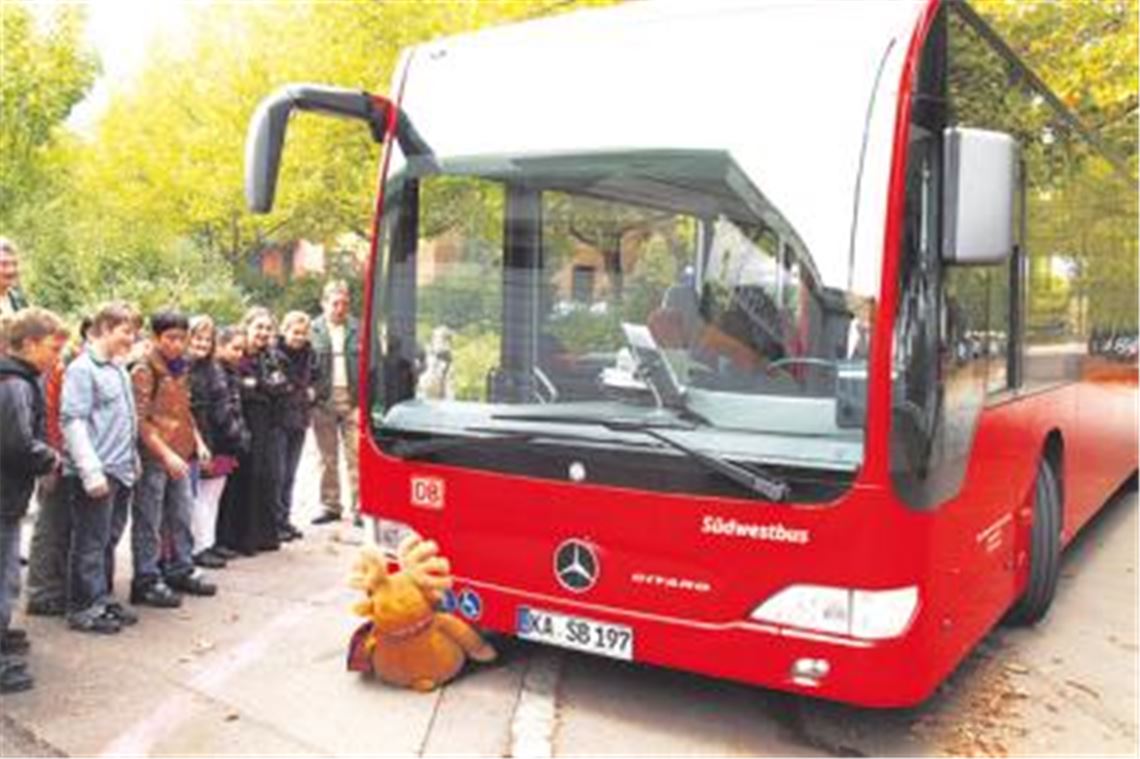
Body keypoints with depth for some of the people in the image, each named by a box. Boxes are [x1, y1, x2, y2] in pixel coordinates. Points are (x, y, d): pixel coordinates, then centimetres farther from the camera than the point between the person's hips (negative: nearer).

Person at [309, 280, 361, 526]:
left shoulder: (358, 329, 4)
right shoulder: (312, 331, 3)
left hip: (352, 398, -1)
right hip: (324, 400, 1)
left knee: (357, 456, -3)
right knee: (328, 458, 10)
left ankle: (359, 507, 3)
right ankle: (330, 506, 20)